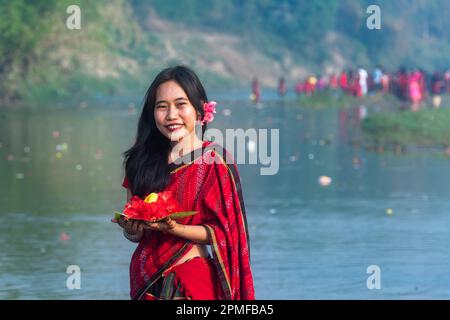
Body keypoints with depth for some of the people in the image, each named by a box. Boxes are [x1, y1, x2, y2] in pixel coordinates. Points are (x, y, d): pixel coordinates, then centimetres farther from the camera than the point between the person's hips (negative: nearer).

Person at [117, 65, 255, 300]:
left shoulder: (215, 161, -8)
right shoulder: (142, 162, 4)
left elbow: (222, 232, -10)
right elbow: (136, 234, 11)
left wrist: (175, 228, -23)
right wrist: (131, 228, -11)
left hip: (192, 283, -4)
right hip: (146, 282, 4)